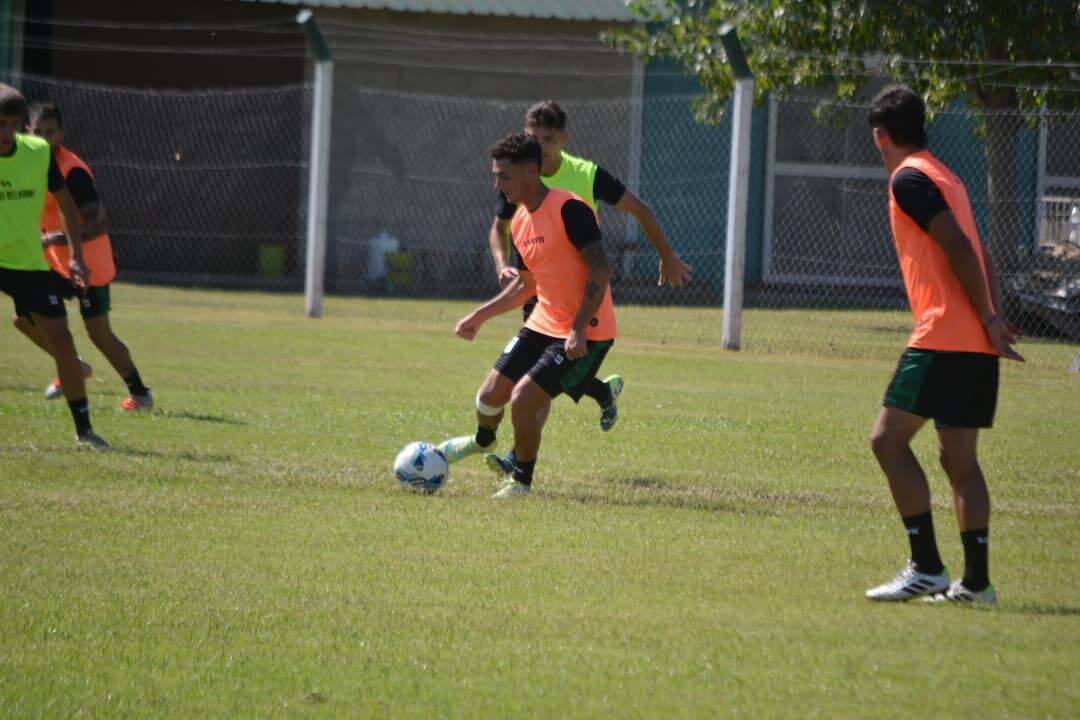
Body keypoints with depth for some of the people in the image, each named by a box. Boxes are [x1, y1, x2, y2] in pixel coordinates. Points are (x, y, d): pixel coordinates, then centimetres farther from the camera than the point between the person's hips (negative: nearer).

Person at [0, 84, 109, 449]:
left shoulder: (39, 152, -7)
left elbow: (64, 200, 7)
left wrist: (75, 255, 3)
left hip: (29, 261, 3)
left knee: (60, 339, -1)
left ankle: (84, 430, 9)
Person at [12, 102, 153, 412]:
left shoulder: (73, 173, -25)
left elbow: (97, 225, -30)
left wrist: (53, 239, -36)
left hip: (88, 266, -8)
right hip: (57, 263, 8)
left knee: (100, 336, -4)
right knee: (23, 317, 3)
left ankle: (139, 394, 13)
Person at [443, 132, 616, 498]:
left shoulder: (569, 210, -19)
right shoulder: (519, 223, 9)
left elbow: (600, 270, -22)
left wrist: (579, 329, -26)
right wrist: (481, 315, 21)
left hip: (586, 334, -8)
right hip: (542, 325, 8)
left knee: (523, 400, -16)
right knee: (490, 395, 10)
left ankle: (521, 480, 6)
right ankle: (483, 441, 44)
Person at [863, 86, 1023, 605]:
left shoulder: (909, 179, -7)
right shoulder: (944, 178, 21)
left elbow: (957, 247, -16)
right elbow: (979, 254, 18)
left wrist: (987, 319, -13)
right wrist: (994, 316, 7)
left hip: (943, 337, -9)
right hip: (978, 346, 9)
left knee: (888, 439, -7)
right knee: (959, 457, 11)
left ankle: (926, 567, -11)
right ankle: (976, 580, 7)